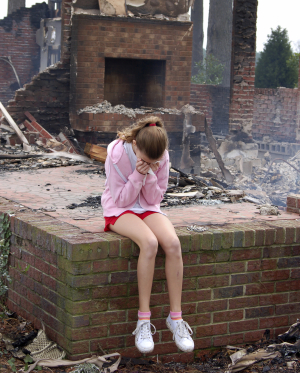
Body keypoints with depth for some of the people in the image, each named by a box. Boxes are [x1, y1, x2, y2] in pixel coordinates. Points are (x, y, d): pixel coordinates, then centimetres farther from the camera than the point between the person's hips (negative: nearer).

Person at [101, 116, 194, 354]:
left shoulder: (162, 157, -8)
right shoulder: (117, 153, -18)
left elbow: (156, 199, -2)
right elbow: (121, 199, -13)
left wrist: (150, 175, -20)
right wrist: (138, 175, -26)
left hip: (148, 209, 4)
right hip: (119, 210, -4)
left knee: (173, 243, -28)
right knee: (149, 242, -35)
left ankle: (175, 317, -17)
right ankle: (144, 320, -26)